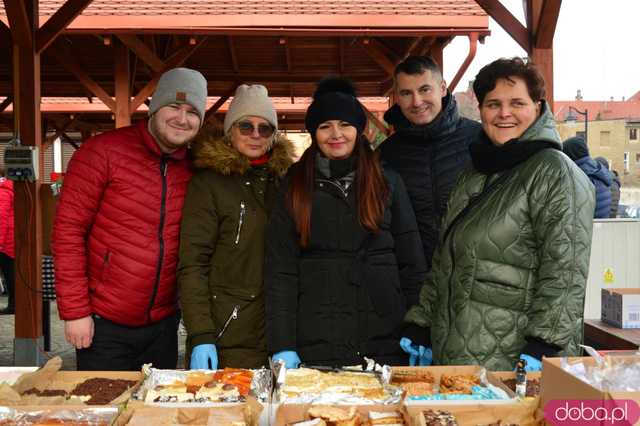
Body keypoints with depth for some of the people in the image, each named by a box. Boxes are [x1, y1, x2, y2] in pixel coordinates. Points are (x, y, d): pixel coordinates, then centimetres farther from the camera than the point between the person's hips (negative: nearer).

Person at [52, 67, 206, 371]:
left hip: (163, 325, 5)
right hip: (103, 325, -4)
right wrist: (74, 310, -14)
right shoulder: (103, 152, -11)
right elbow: (67, 229, -12)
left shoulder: (194, 170, 3)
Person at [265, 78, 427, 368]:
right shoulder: (295, 187, 5)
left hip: (386, 342, 1)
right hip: (316, 343, -1)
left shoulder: (388, 183, 8)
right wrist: (282, 346, -6)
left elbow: (412, 262, 7)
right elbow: (280, 271, 1)